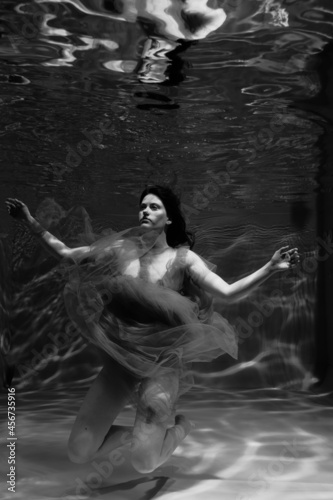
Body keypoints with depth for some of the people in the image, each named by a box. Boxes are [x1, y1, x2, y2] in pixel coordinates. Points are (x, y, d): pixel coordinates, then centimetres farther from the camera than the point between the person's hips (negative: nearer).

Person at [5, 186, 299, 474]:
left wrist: (271, 268, -22)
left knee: (144, 463, -12)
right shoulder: (121, 249, 4)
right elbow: (66, 255, 10)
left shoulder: (182, 259, -4)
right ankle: (127, 432, 33)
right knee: (78, 454, 2)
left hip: (161, 361, -3)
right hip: (120, 359, 4)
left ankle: (181, 425, 21)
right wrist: (32, 223, 6)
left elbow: (229, 293, -11)